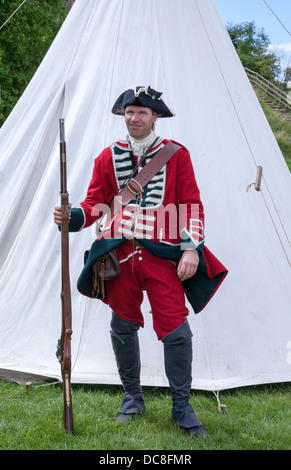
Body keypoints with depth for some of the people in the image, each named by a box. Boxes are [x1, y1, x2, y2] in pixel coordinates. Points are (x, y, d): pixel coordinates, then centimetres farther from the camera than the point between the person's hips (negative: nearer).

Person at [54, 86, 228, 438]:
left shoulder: (176, 154, 6)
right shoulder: (108, 157, 11)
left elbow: (192, 205, 3)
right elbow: (95, 204, 10)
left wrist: (192, 247, -8)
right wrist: (72, 217, -12)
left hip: (162, 254, -2)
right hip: (119, 253, 3)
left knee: (176, 330, -7)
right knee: (123, 327, 10)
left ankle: (182, 408, 9)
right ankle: (132, 399, 29)